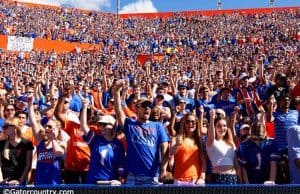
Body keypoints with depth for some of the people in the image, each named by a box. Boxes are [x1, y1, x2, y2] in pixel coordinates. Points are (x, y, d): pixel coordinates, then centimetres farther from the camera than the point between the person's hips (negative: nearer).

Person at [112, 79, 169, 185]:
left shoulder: (158, 126, 10)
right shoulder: (129, 124, 8)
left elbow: (164, 148, 2)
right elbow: (118, 111, -9)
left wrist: (163, 168, -9)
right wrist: (116, 92, -24)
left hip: (153, 175, 1)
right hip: (132, 175, 0)